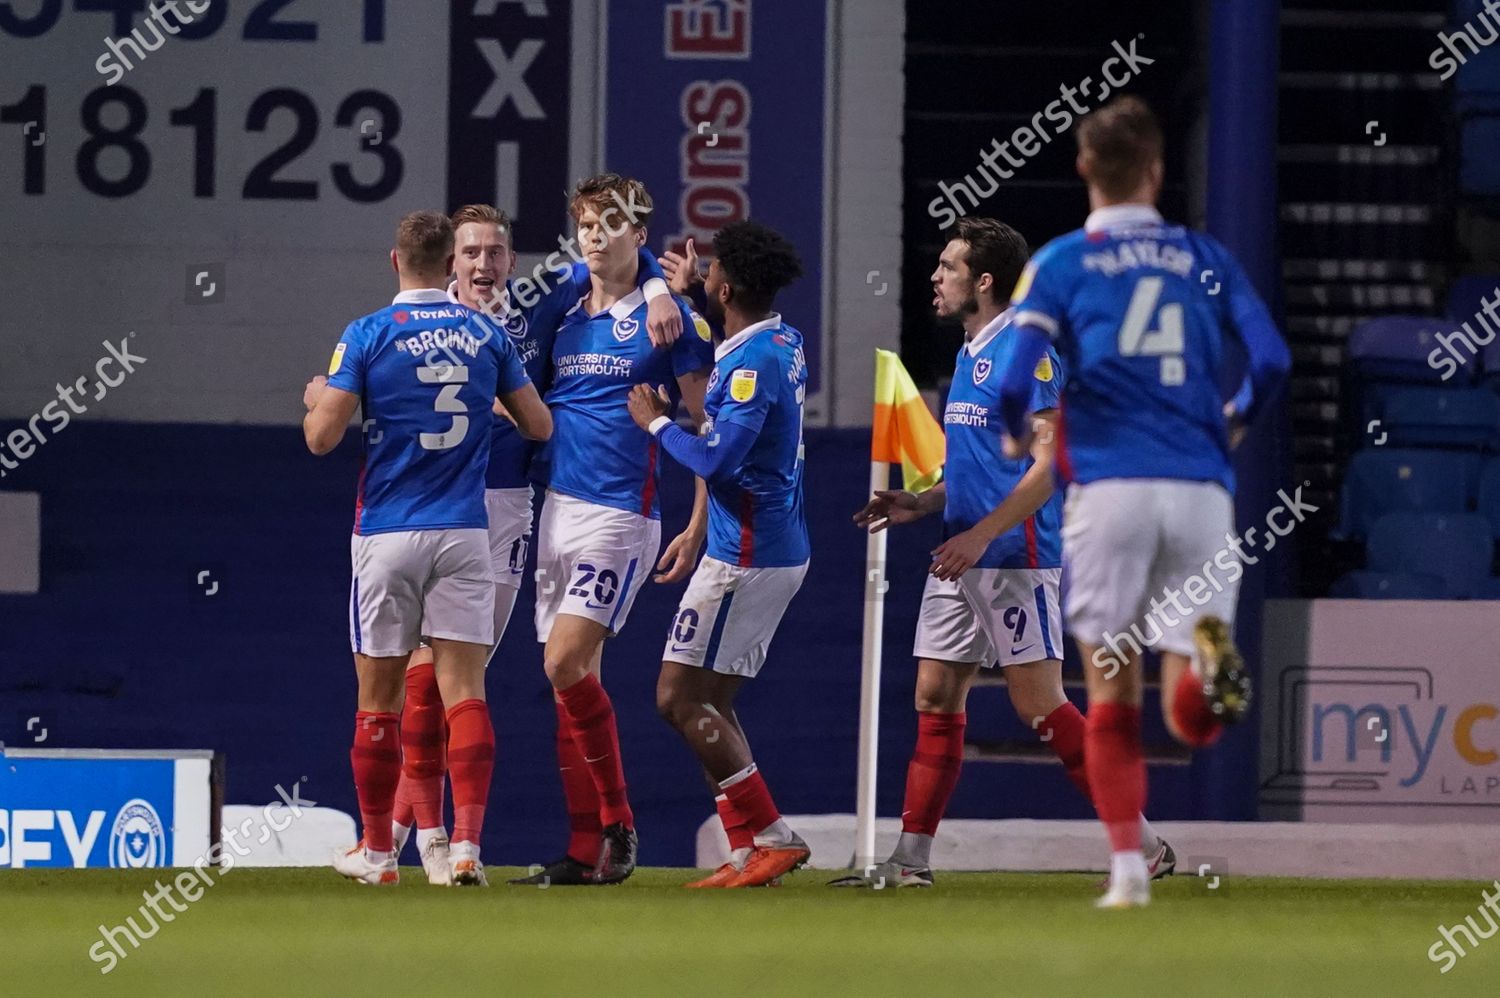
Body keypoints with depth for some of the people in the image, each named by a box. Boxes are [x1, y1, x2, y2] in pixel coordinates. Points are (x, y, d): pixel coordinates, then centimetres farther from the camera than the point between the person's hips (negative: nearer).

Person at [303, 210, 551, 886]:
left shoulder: (368, 336, -5)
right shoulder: (486, 336, 3)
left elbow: (323, 437, -9)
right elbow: (539, 426, 10)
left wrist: (314, 400, 14)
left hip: (388, 534, -2)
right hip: (464, 535, 2)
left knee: (378, 697, 8)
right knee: (464, 691, -2)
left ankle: (377, 850, 15)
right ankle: (467, 842, -16)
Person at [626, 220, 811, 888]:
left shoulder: (752, 364, -19)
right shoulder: (785, 343, 11)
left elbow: (717, 459, -26)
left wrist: (656, 422, -11)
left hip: (746, 555, -10)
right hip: (781, 550, 10)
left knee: (680, 698, -7)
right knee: (709, 705, 13)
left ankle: (771, 837, -9)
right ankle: (749, 853, 9)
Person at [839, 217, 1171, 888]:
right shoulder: (970, 354, 17)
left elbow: (1048, 463, -18)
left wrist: (980, 535, -23)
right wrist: (918, 504, 14)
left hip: (1014, 556, -9)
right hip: (963, 557, 9)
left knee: (1039, 703, -9)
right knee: (936, 695, 7)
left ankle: (1143, 844, -4)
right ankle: (911, 859, 9)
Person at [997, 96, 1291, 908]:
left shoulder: (1060, 263, 6)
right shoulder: (1204, 257, 12)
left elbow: (1014, 381, -6)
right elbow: (1271, 360, 3)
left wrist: (1017, 436, 18)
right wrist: (1237, 416, 25)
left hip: (1109, 487, -1)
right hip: (1200, 491, 1)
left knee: (1112, 704, 9)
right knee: (1193, 719, 2)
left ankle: (1128, 868, -1)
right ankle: (1209, 656, -32)